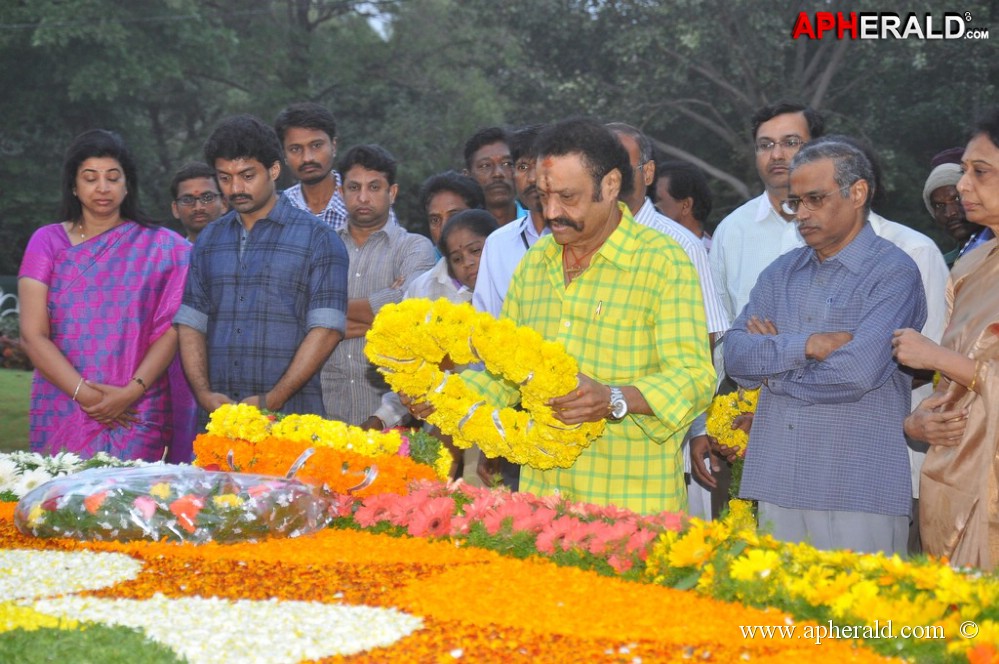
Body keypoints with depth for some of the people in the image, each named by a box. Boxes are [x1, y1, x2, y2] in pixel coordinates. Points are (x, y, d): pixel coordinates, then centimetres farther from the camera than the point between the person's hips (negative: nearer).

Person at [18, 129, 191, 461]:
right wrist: (86, 395, -12)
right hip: (63, 407, 1)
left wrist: (131, 392, -14)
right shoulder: (48, 242, 6)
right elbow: (32, 335, -1)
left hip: (138, 416, 0)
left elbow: (171, 330, 0)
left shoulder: (162, 247, 7)